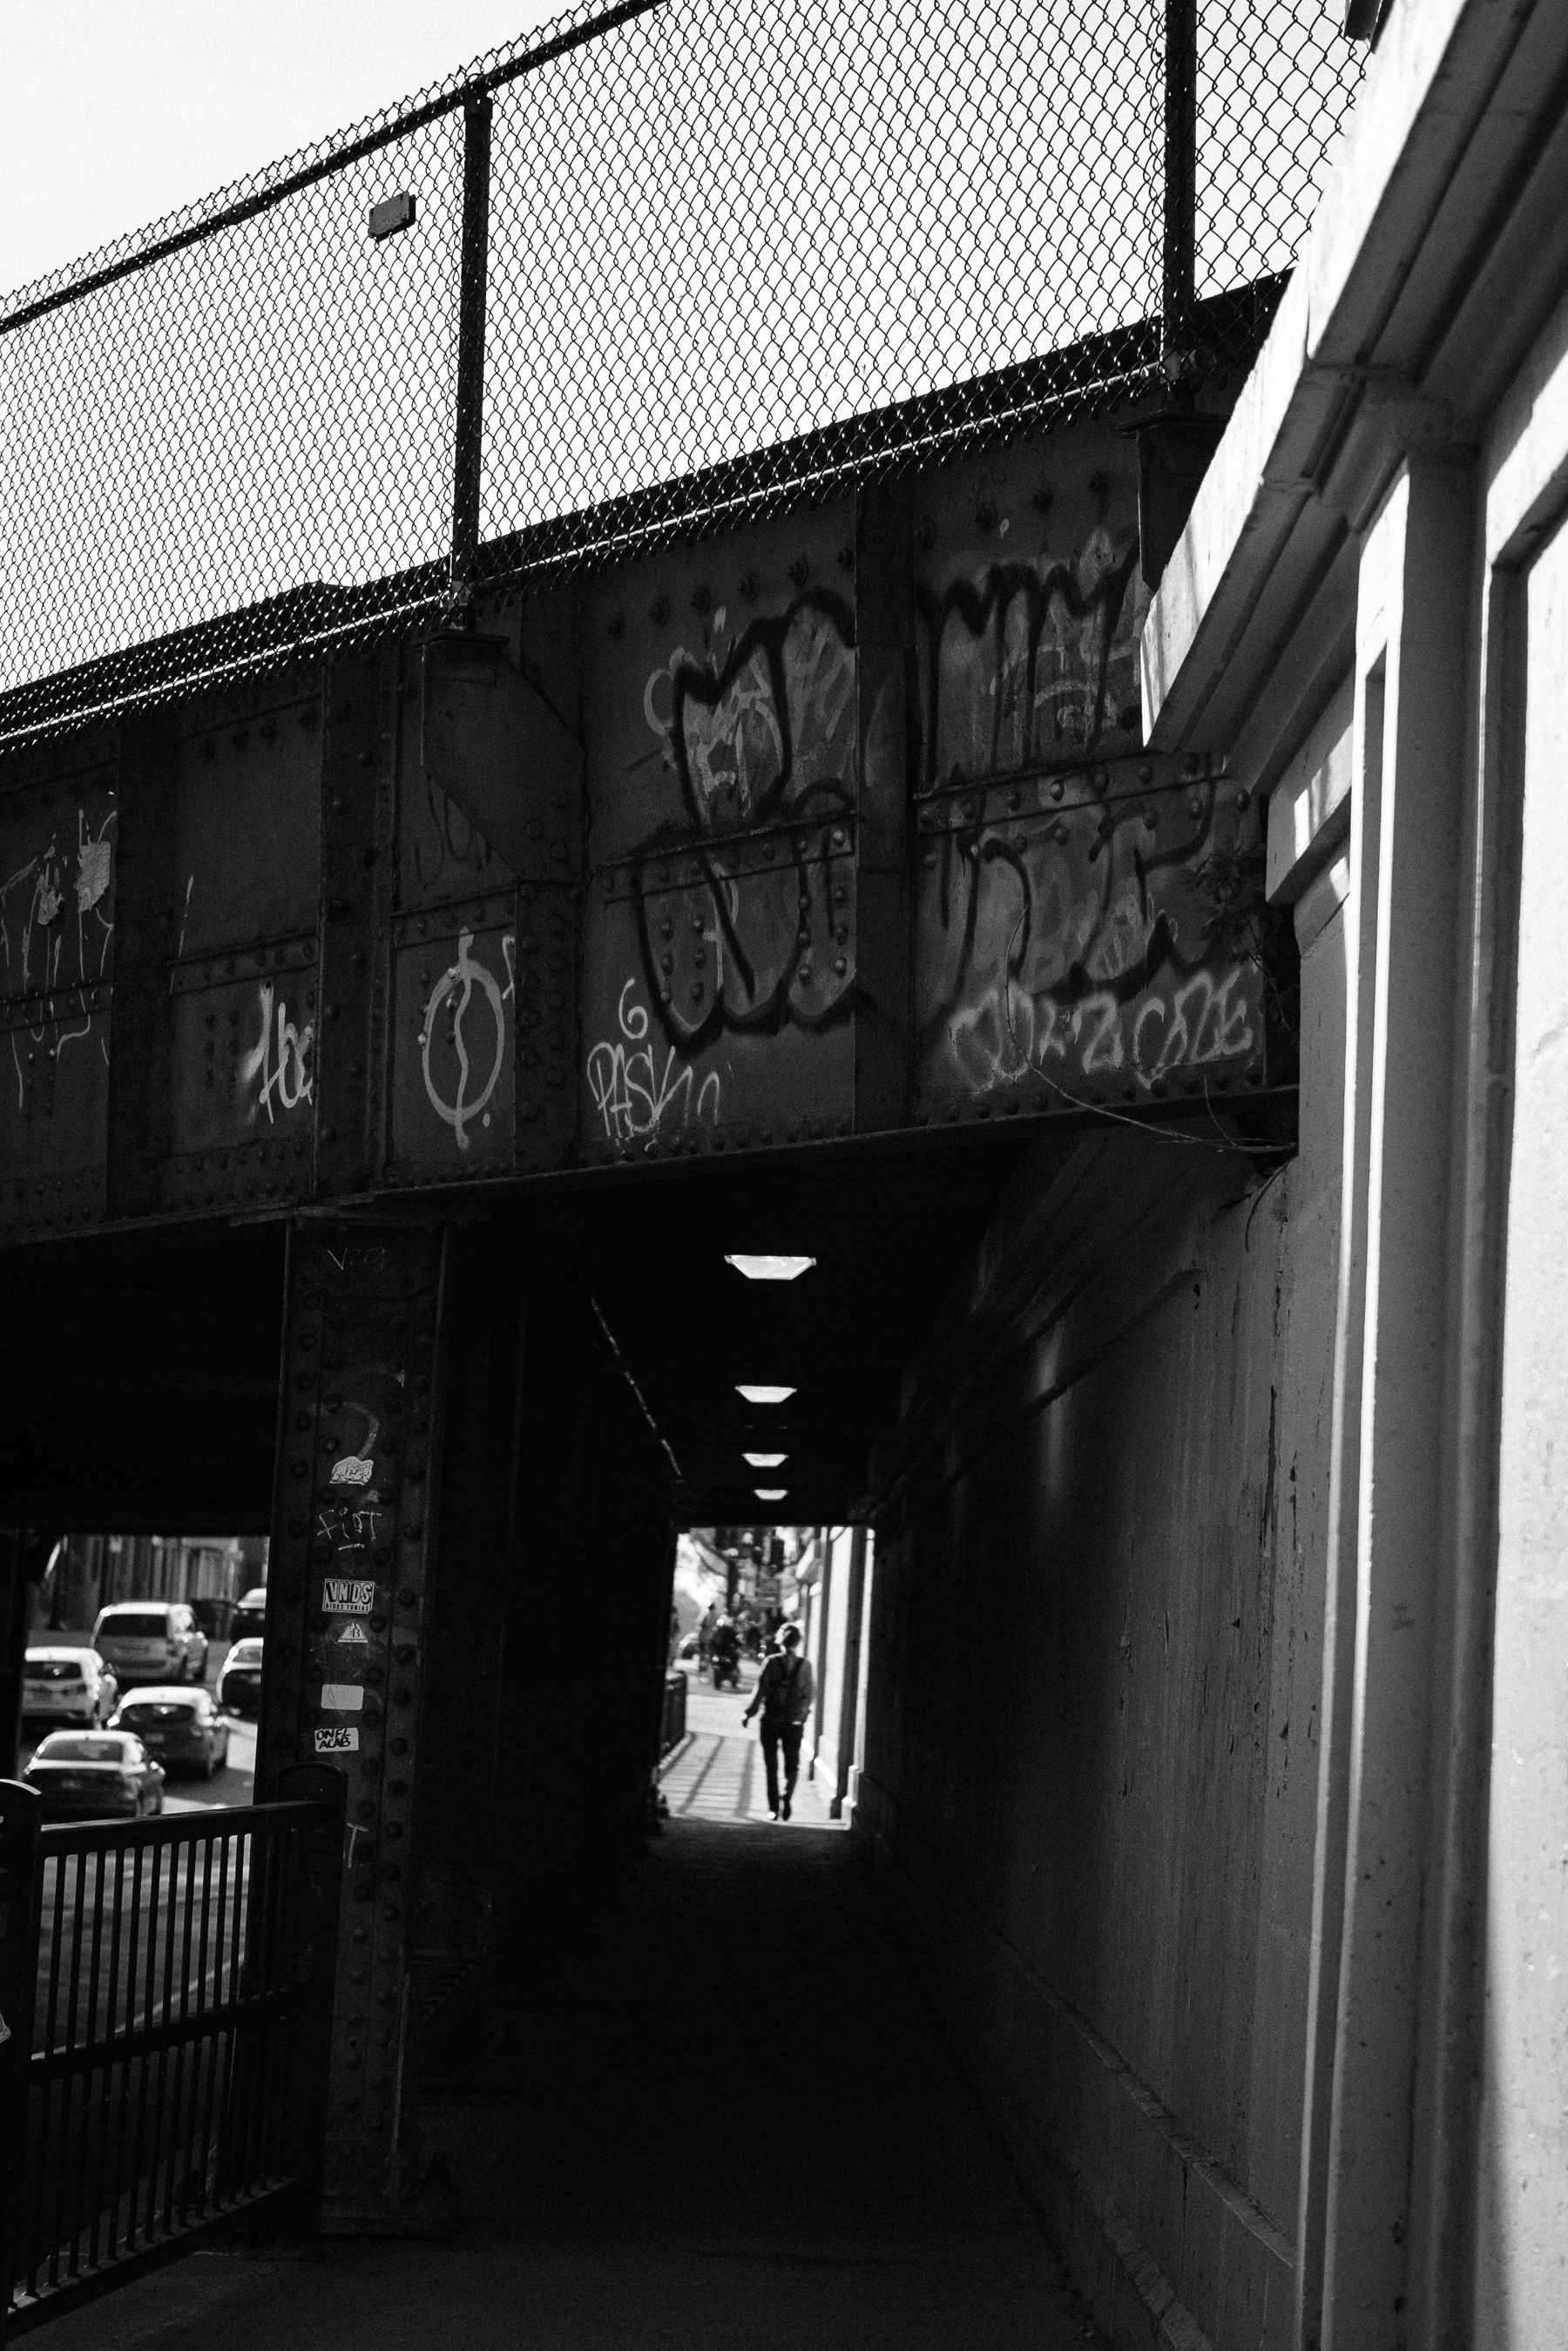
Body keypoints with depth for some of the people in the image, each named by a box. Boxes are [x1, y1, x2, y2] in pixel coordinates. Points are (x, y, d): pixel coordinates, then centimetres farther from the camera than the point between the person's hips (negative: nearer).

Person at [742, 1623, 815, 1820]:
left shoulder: (772, 1662, -9)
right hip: (794, 1723, 1)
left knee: (771, 1766, 10)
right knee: (792, 1765, 12)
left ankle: (774, 1808, 7)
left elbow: (760, 1691, -9)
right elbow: (810, 1694, 1)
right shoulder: (804, 1665, -5)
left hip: (771, 1721, -1)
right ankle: (787, 1796, -13)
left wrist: (749, 1713, 0)